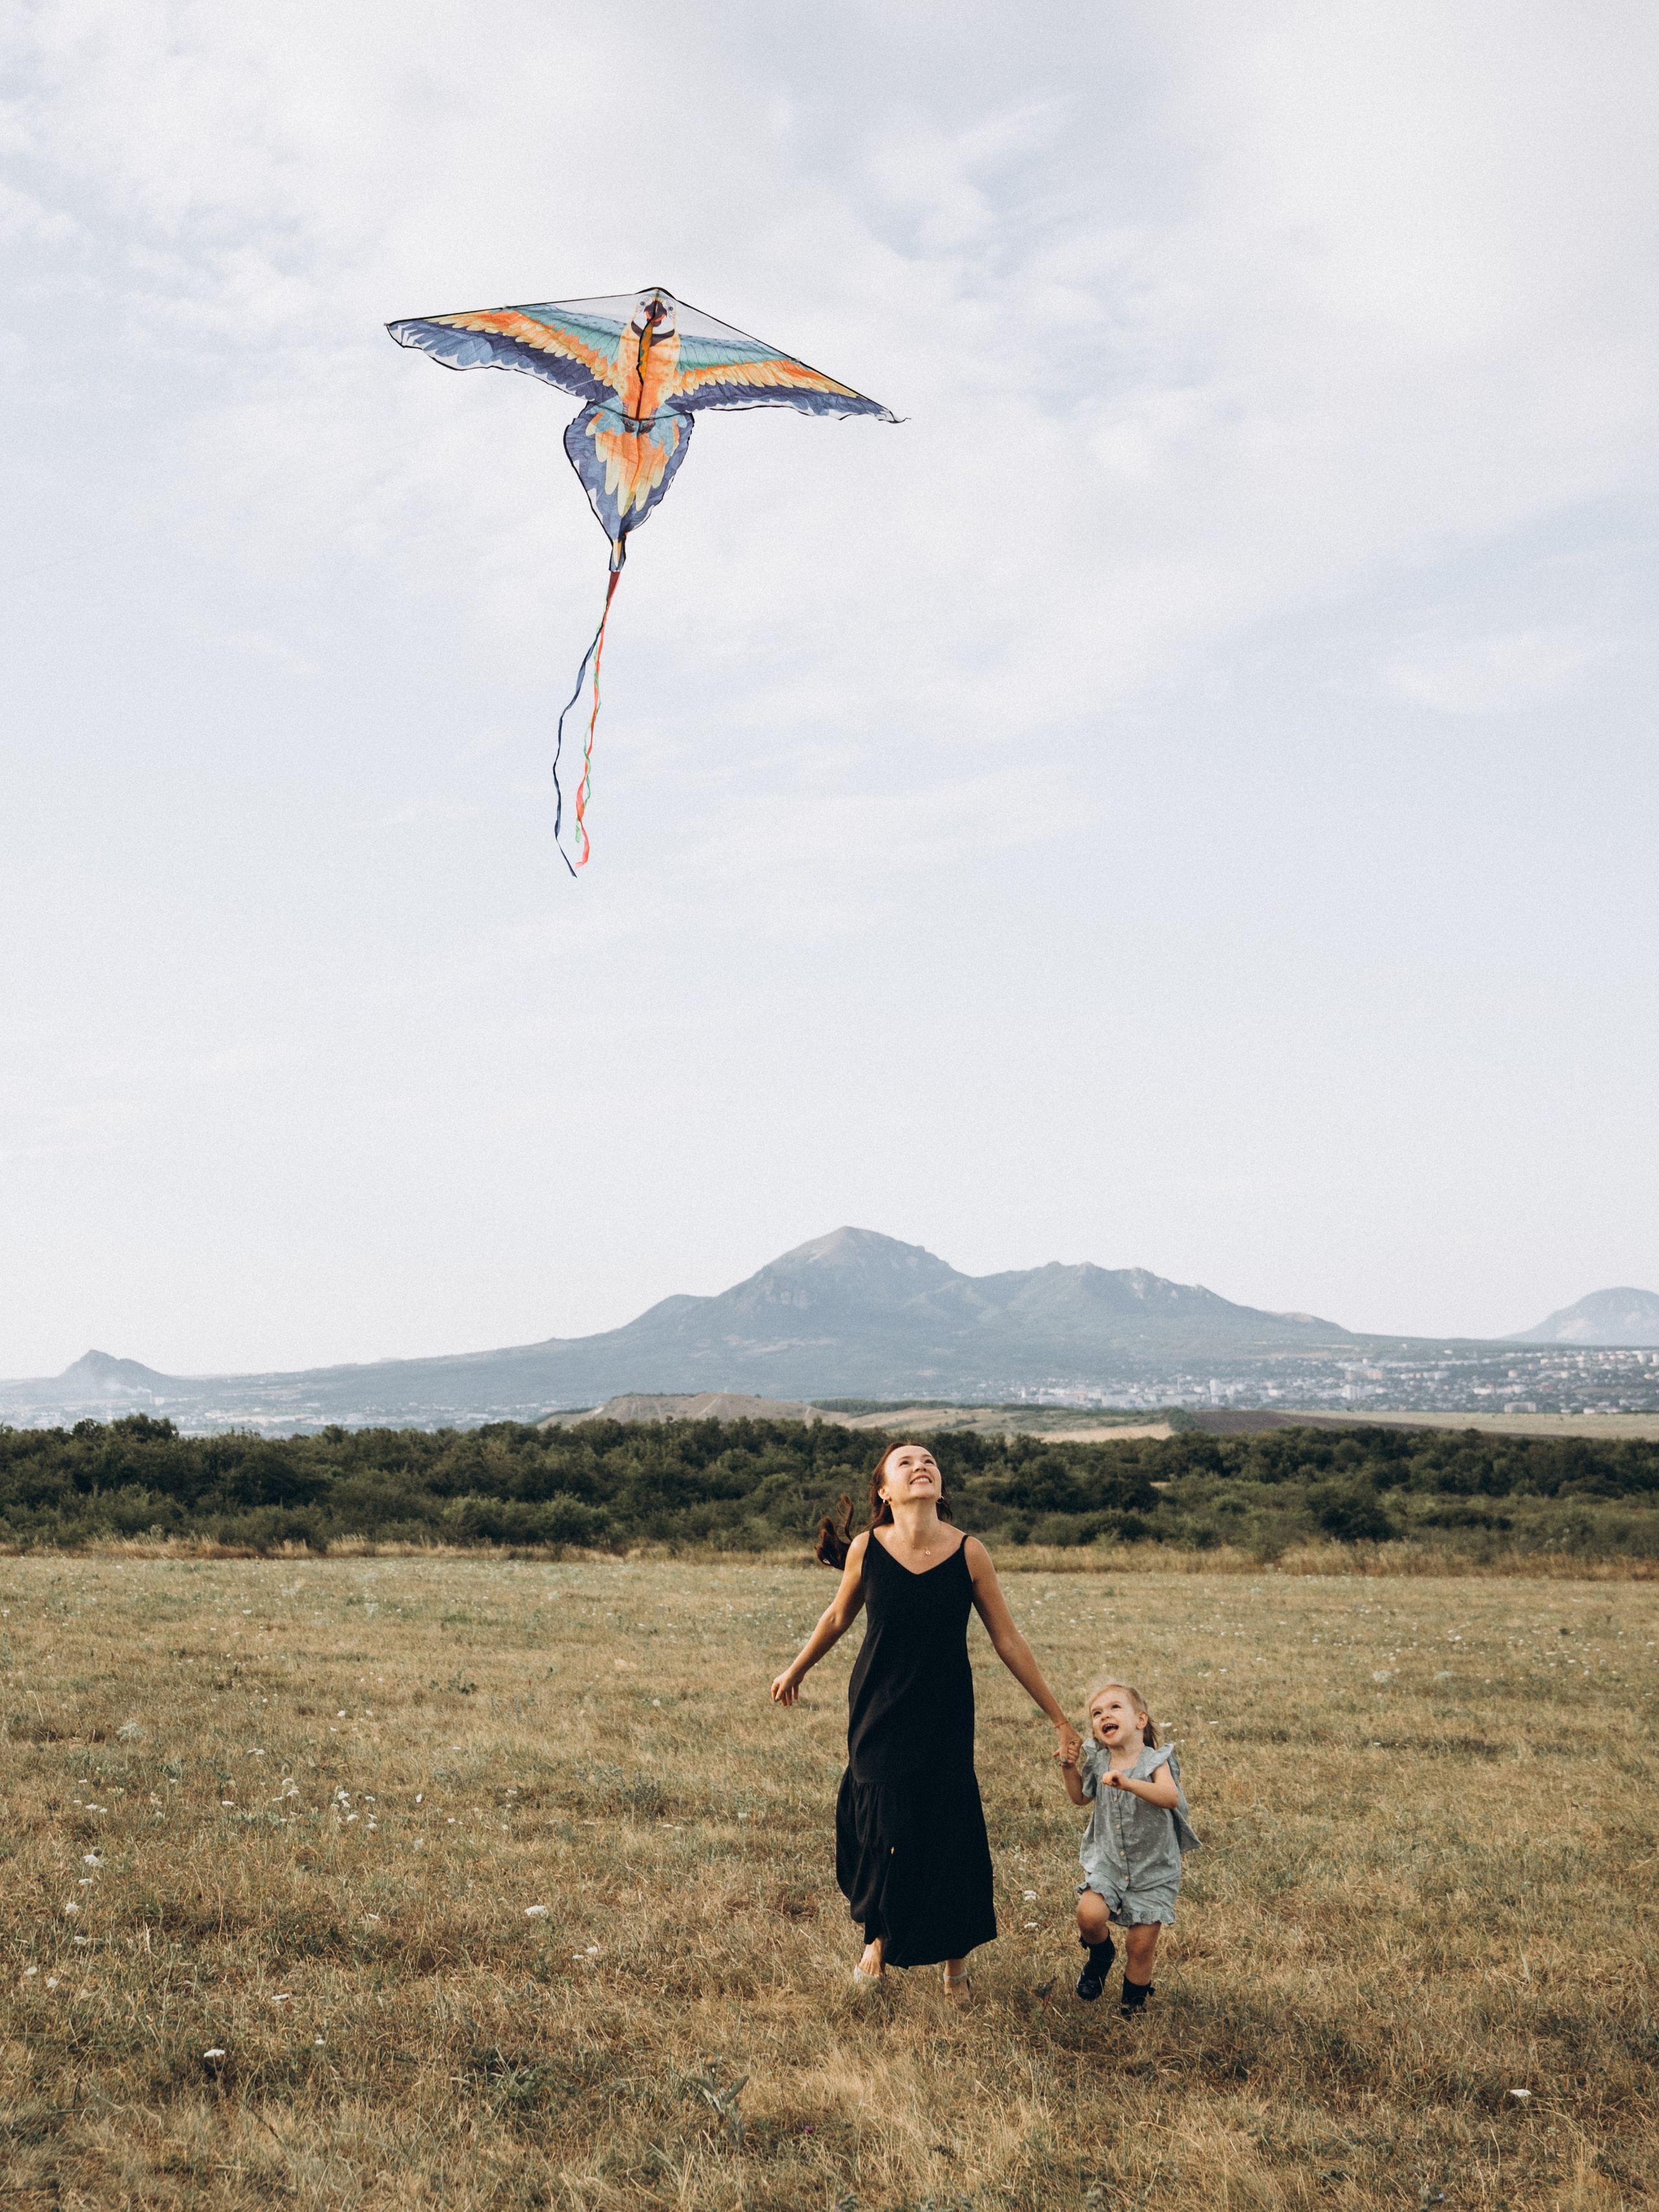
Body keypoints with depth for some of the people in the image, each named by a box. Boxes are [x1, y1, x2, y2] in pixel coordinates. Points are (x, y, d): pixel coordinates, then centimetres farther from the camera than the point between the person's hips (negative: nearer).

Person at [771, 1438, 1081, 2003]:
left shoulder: (969, 1554, -14)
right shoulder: (866, 1550, -13)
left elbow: (1008, 1641, -6)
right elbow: (839, 1617, 7)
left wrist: (1059, 1719, -3)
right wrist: (796, 1670, 21)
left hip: (945, 1722, 0)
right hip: (878, 1717, 1)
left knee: (951, 1836, 2)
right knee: (880, 1831, 9)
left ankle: (956, 1957, 28)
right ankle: (879, 1938, 39)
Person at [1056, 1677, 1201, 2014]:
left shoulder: (1155, 1762, -15)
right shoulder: (1098, 1762, 0)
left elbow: (1170, 1797, -35)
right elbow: (1081, 1797, 19)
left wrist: (1128, 1783, -49)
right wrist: (1069, 1767, 1)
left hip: (1153, 1870, -3)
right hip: (1107, 1863, 3)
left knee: (1141, 1946, 1)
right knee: (1089, 1914, -21)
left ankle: (1133, 2004, 26)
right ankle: (1101, 1954, 12)